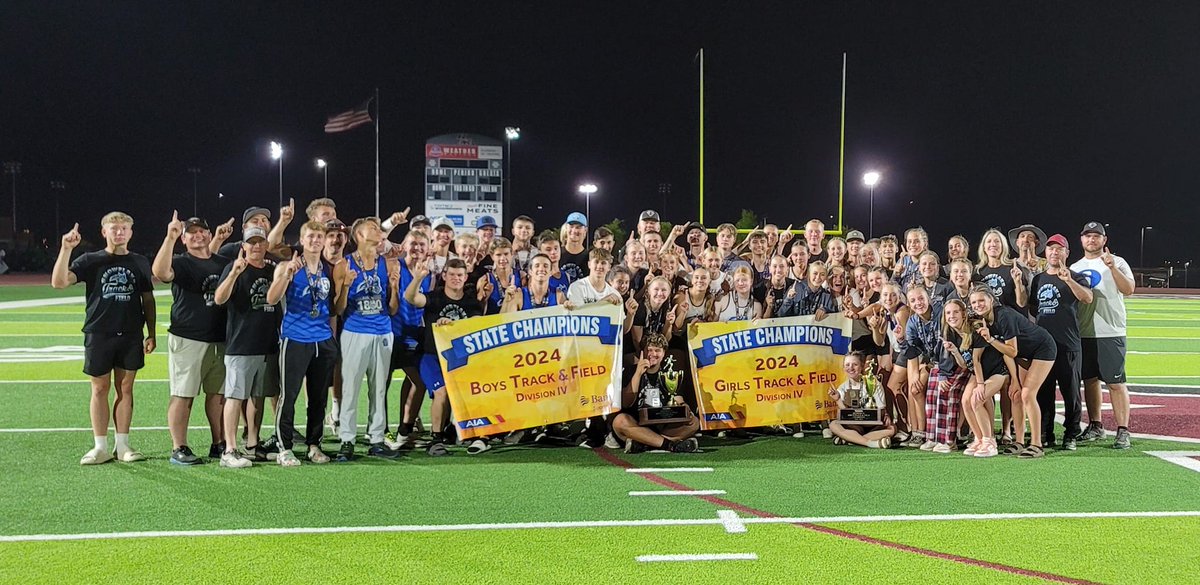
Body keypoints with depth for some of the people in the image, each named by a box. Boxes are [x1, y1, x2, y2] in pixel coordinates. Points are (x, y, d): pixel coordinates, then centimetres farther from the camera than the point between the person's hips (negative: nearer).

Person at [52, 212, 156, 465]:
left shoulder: (140, 263, 8)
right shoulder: (90, 261, 1)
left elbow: (148, 299, 13)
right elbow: (59, 282, -12)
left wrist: (151, 333, 8)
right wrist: (66, 249, -22)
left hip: (131, 335, 2)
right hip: (98, 335, -2)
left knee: (125, 389, 6)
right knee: (100, 389, 4)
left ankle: (123, 445, 14)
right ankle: (100, 447, 12)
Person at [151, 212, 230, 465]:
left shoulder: (224, 262, 13)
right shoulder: (181, 262, -3)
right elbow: (160, 272, -25)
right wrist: (170, 237, -32)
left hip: (220, 339, 5)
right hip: (187, 340, -5)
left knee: (218, 393, 11)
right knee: (183, 395, -2)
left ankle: (219, 444, 19)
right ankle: (179, 449, 3)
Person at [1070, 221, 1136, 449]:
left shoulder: (1117, 263, 2)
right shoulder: (1074, 267, 15)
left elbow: (1128, 290, -14)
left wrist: (1112, 267, -23)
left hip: (1110, 334, -5)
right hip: (1083, 334, 5)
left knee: (1116, 382, -6)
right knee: (1090, 380, 10)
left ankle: (1123, 430, -4)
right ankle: (1095, 426, 20)